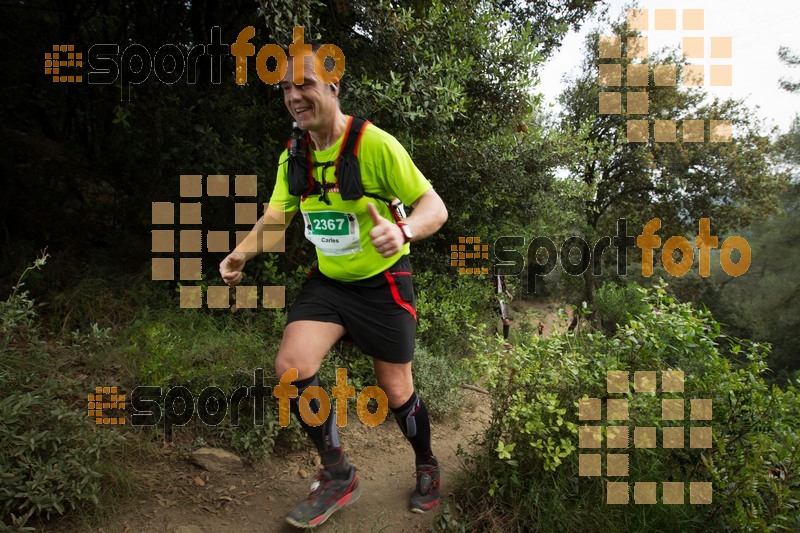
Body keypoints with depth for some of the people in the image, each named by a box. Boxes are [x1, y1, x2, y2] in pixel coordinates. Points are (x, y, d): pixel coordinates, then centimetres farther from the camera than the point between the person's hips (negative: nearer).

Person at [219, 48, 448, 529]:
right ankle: (339, 476, 6)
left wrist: (403, 231, -41)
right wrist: (241, 254, -11)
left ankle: (428, 468, 37)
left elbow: (435, 206, -19)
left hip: (382, 283, -4)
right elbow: (276, 217, 8)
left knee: (396, 390, 4)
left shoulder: (375, 143, -19)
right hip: (328, 281, 5)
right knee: (291, 366, -16)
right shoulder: (294, 157, 0)